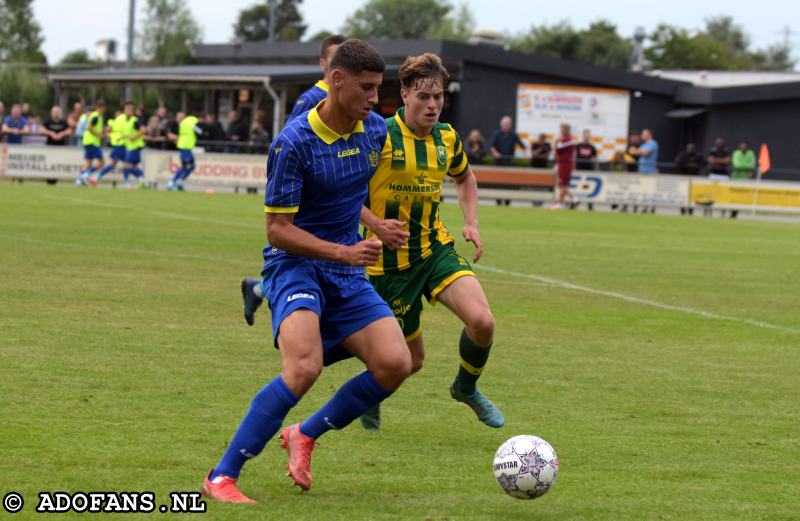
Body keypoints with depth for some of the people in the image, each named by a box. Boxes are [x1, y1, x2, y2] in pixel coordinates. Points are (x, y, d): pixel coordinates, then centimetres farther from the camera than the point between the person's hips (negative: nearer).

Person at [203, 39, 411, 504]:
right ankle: (222, 477, -20)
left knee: (395, 364, -12)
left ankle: (305, 435, 11)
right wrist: (345, 252, -25)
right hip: (295, 264, -7)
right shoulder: (294, 142, -18)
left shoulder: (376, 130, 2)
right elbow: (278, 229, -17)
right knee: (304, 367, -30)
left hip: (347, 273, 7)